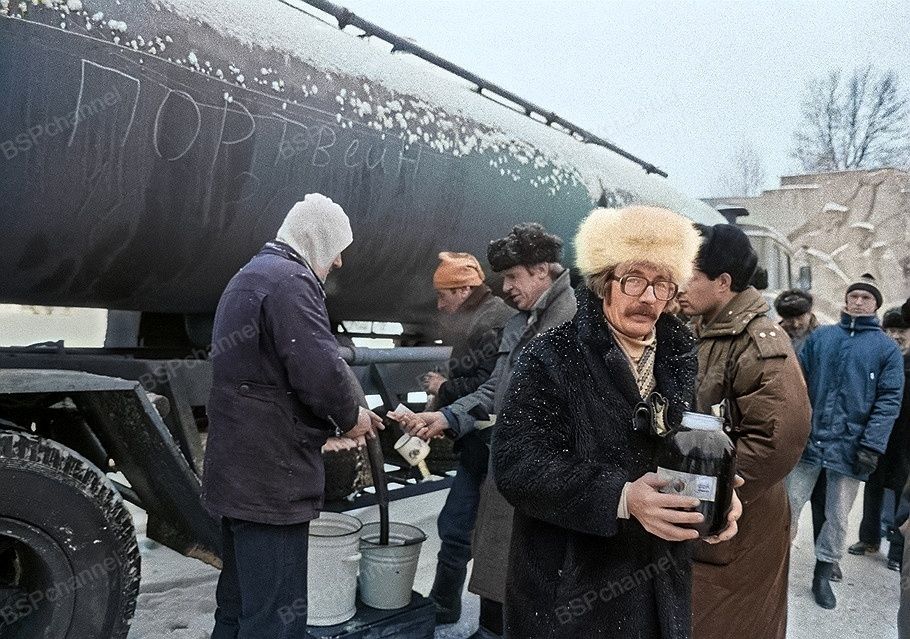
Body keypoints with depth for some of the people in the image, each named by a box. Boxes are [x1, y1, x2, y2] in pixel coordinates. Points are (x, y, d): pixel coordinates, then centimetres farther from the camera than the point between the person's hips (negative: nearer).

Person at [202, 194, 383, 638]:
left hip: (237, 471, 11)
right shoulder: (291, 281, -15)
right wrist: (350, 416, -5)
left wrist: (342, 416, 16)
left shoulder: (248, 278, 19)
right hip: (270, 479, -11)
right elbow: (320, 370, -25)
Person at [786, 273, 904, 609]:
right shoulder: (819, 336, 8)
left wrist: (872, 445, -14)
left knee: (837, 517, 10)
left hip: (850, 447, 0)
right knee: (788, 506, 5)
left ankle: (822, 575, 28)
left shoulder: (887, 348, 3)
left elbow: (889, 400, -4)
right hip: (807, 439, 1)